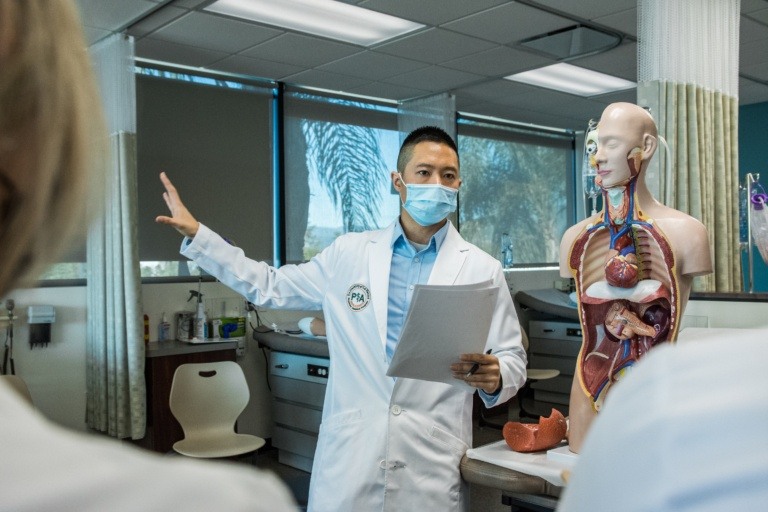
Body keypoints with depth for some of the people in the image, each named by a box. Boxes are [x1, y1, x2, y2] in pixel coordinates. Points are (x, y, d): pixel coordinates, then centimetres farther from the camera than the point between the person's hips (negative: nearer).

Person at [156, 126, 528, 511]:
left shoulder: (483, 270, 1)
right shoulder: (349, 253, 5)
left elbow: (512, 359, 4)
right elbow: (271, 288, 15)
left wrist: (495, 378, -19)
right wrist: (196, 234, 13)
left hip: (434, 468, -1)